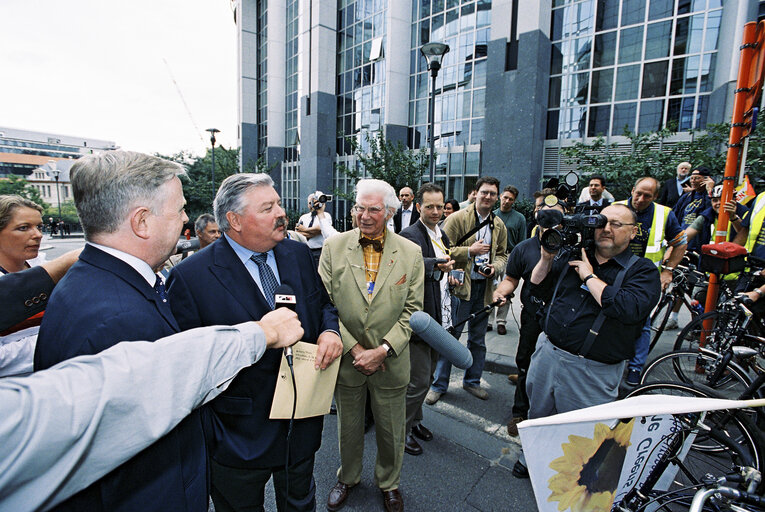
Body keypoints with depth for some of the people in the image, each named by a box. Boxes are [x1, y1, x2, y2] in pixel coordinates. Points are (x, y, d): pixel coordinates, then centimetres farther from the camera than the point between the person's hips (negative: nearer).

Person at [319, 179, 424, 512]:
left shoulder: (411, 253, -6)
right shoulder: (334, 247, -7)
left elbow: (412, 310, -7)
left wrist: (382, 351, -16)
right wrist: (353, 349, -13)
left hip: (391, 363, 0)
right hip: (347, 359, 1)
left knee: (391, 433, 19)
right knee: (348, 428, 22)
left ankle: (389, 483, 48)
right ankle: (347, 478, 51)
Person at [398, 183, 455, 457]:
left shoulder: (442, 236, 12)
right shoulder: (410, 235, -14)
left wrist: (449, 275, 5)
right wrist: (437, 265, -49)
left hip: (439, 315, 8)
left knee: (427, 374, 20)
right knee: (418, 379, 1)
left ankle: (415, 419, 39)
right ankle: (404, 429, 22)